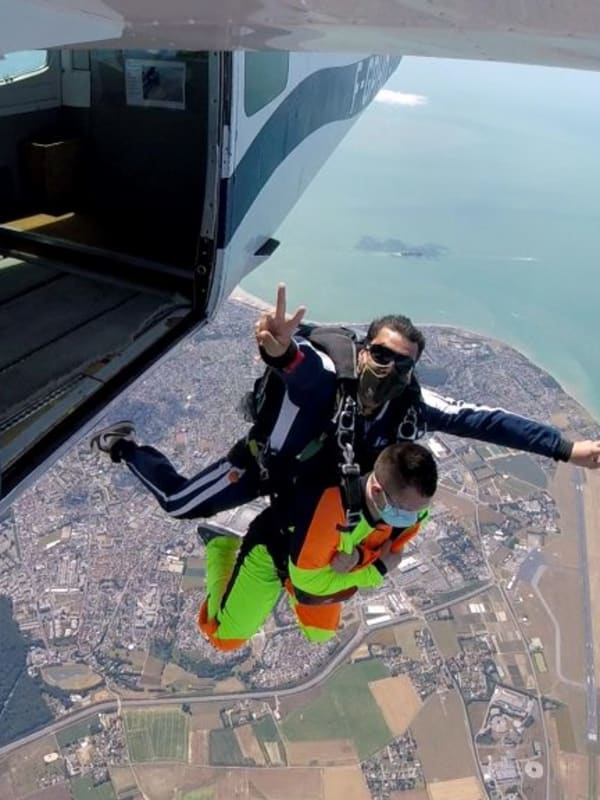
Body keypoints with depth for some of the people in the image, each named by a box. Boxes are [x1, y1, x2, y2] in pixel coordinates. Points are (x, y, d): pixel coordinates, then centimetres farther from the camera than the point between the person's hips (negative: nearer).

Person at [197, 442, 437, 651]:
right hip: (272, 549, -5)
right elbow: (308, 582, -33)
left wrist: (358, 557, -30)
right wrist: (377, 571, -28)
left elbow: (390, 552, -9)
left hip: (327, 559, 5)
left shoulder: (411, 507, -30)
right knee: (224, 638, 9)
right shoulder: (325, 510, -49)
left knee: (321, 634, 25)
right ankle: (221, 546, 26)